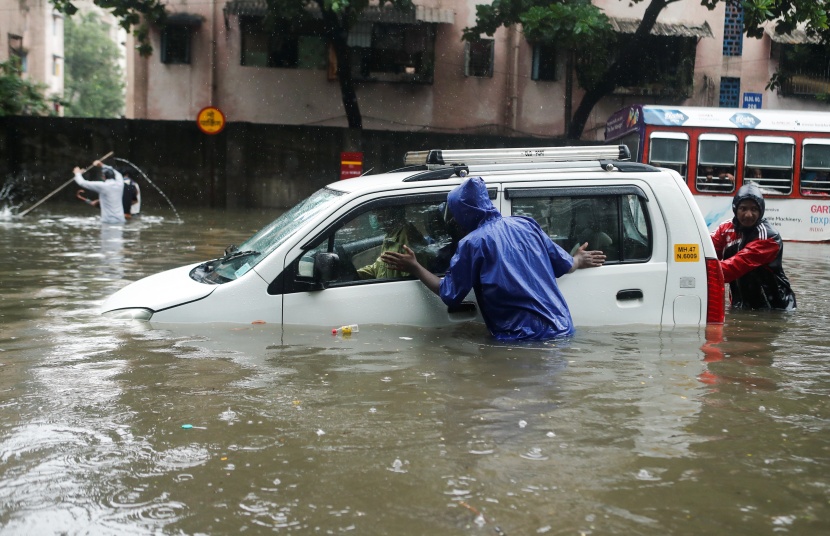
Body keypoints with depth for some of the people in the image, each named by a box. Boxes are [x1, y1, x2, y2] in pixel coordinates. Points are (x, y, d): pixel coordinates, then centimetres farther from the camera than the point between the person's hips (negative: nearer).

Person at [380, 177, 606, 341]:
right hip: (561, 328, 5)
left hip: (520, 337, -5)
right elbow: (564, 265, 16)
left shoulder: (473, 242, -7)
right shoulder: (527, 224, 9)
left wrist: (414, 268, 10)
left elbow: (449, 294, -3)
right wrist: (579, 260, 40)